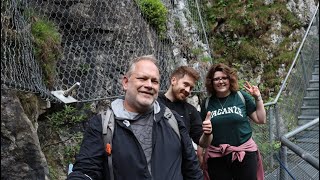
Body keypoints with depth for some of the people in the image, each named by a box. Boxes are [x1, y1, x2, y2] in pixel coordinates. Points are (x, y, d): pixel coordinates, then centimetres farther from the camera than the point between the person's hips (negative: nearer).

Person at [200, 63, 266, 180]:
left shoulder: (242, 97, 0)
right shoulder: (207, 104, 3)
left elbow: (261, 120, 4)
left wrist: (258, 98, -3)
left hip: (245, 154, -1)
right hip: (216, 157, 1)